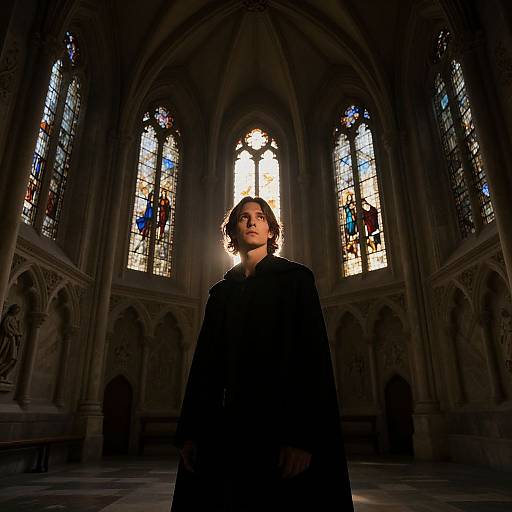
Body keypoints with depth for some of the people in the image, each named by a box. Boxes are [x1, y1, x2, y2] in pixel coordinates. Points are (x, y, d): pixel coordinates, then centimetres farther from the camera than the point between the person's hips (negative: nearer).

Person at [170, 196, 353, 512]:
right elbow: (206, 360, 11)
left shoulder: (295, 278, 1)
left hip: (281, 422, -4)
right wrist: (190, 431, 4)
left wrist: (302, 435, -18)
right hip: (224, 425, 4)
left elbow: (313, 353, -9)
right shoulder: (221, 292, 14)